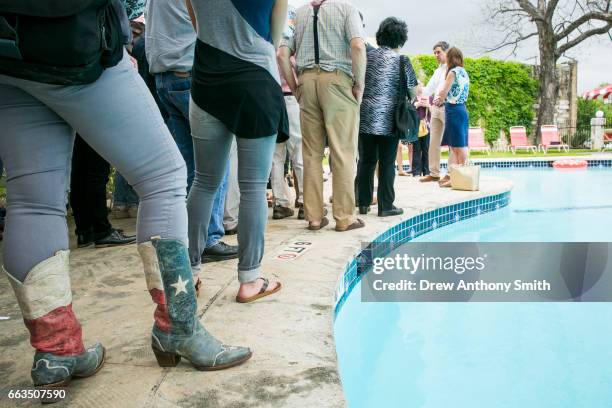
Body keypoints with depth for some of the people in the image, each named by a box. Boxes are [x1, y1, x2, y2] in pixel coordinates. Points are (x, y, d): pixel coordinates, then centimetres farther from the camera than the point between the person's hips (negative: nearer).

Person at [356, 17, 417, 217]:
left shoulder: (367, 55, 7)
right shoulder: (401, 60, -4)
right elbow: (413, 91, -1)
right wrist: (407, 102, 18)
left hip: (366, 117, 4)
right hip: (388, 119, -4)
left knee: (367, 160, 11)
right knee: (387, 163, 3)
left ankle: (363, 203, 15)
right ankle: (386, 205, 6)